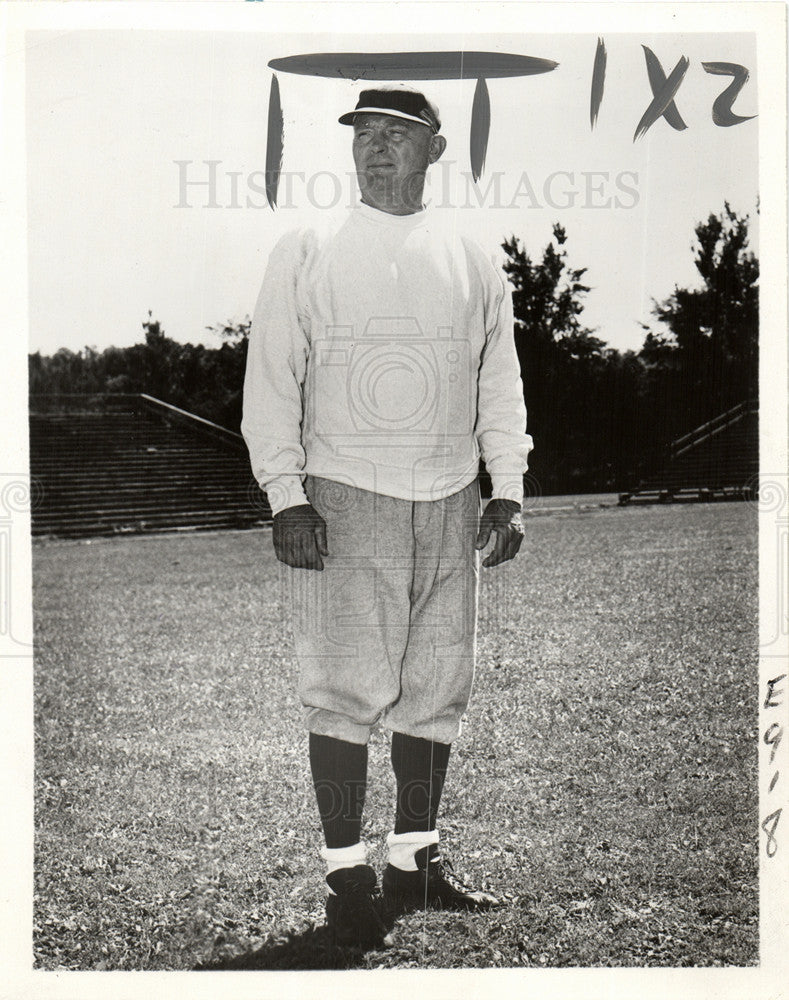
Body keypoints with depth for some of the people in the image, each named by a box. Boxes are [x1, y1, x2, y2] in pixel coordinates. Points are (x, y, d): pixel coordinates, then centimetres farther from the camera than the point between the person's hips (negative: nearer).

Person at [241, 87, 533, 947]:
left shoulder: (471, 262, 12)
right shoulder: (306, 253, 3)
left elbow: (499, 383, 15)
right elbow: (271, 380, -2)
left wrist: (507, 491, 7)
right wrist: (286, 498, -11)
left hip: (448, 502, 4)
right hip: (343, 498, -4)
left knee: (437, 688, 8)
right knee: (345, 688, -6)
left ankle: (415, 860, 20)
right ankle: (346, 875, 4)